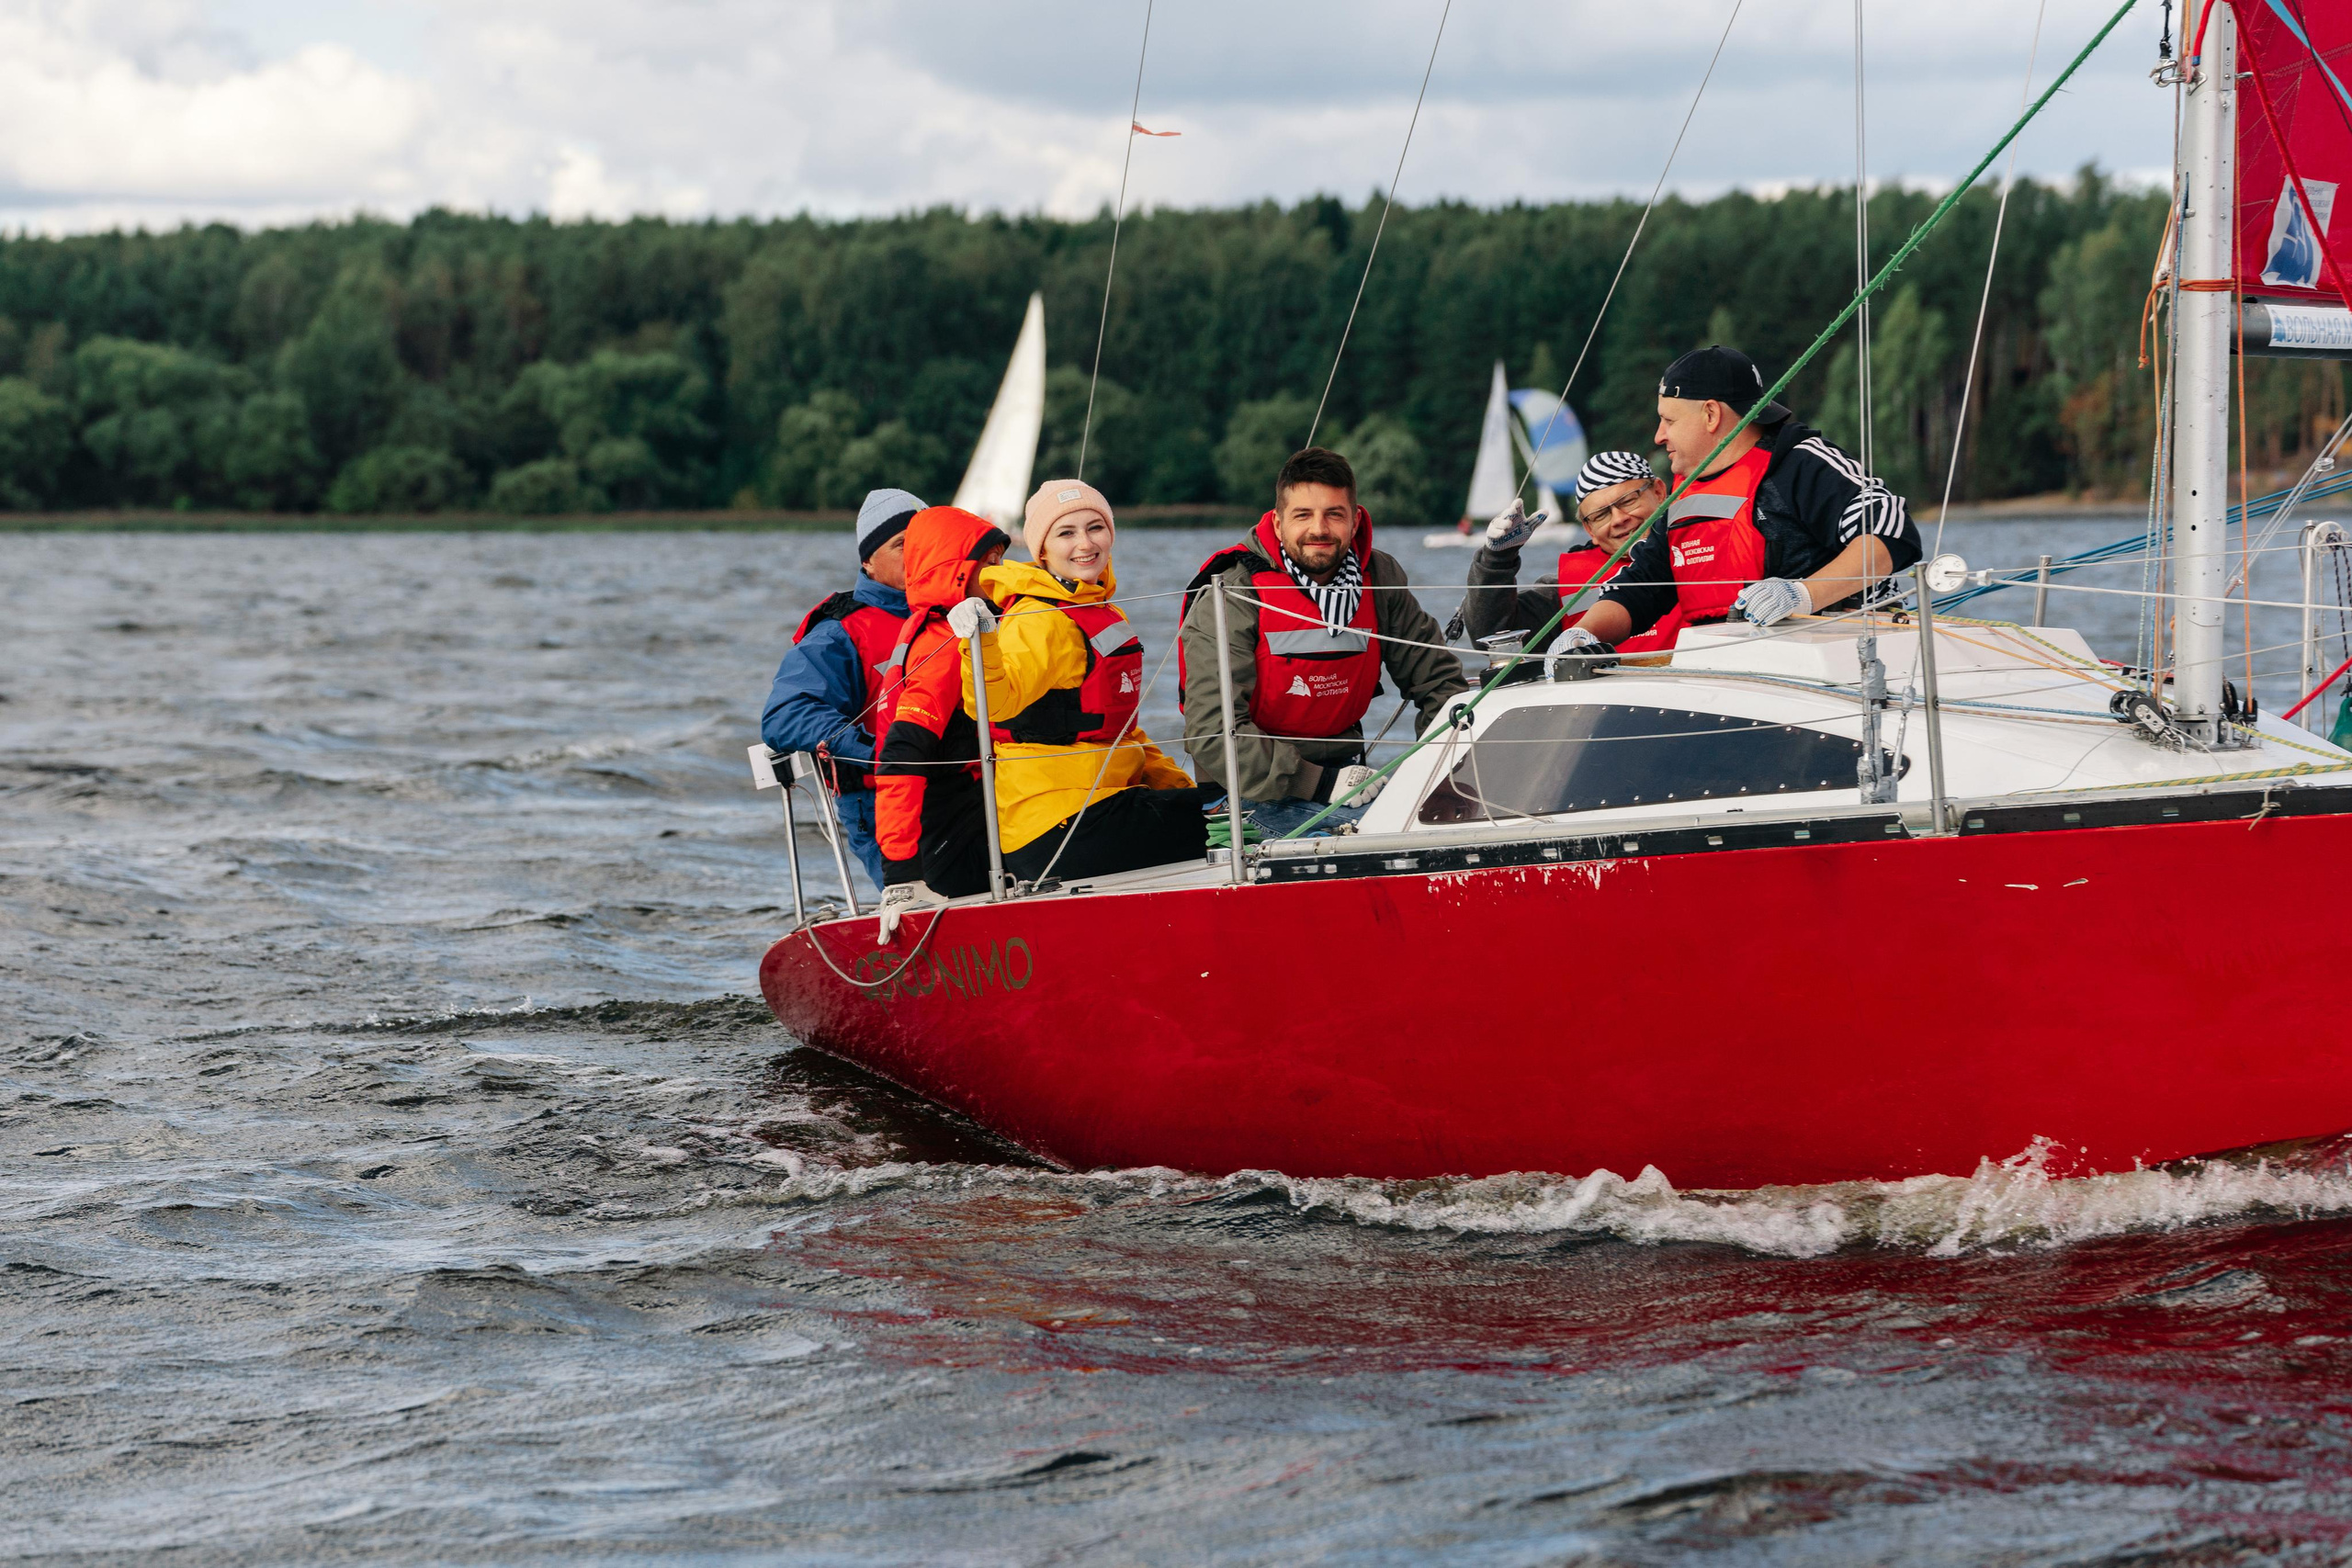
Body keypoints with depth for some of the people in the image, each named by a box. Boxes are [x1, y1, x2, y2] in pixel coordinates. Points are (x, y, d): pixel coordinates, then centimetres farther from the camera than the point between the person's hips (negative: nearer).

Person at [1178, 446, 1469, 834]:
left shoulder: (1380, 578, 3)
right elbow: (1211, 730, -21)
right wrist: (1322, 785, -26)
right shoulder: (1232, 596, -14)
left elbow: (1437, 678, 13)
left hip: (1342, 769, 6)